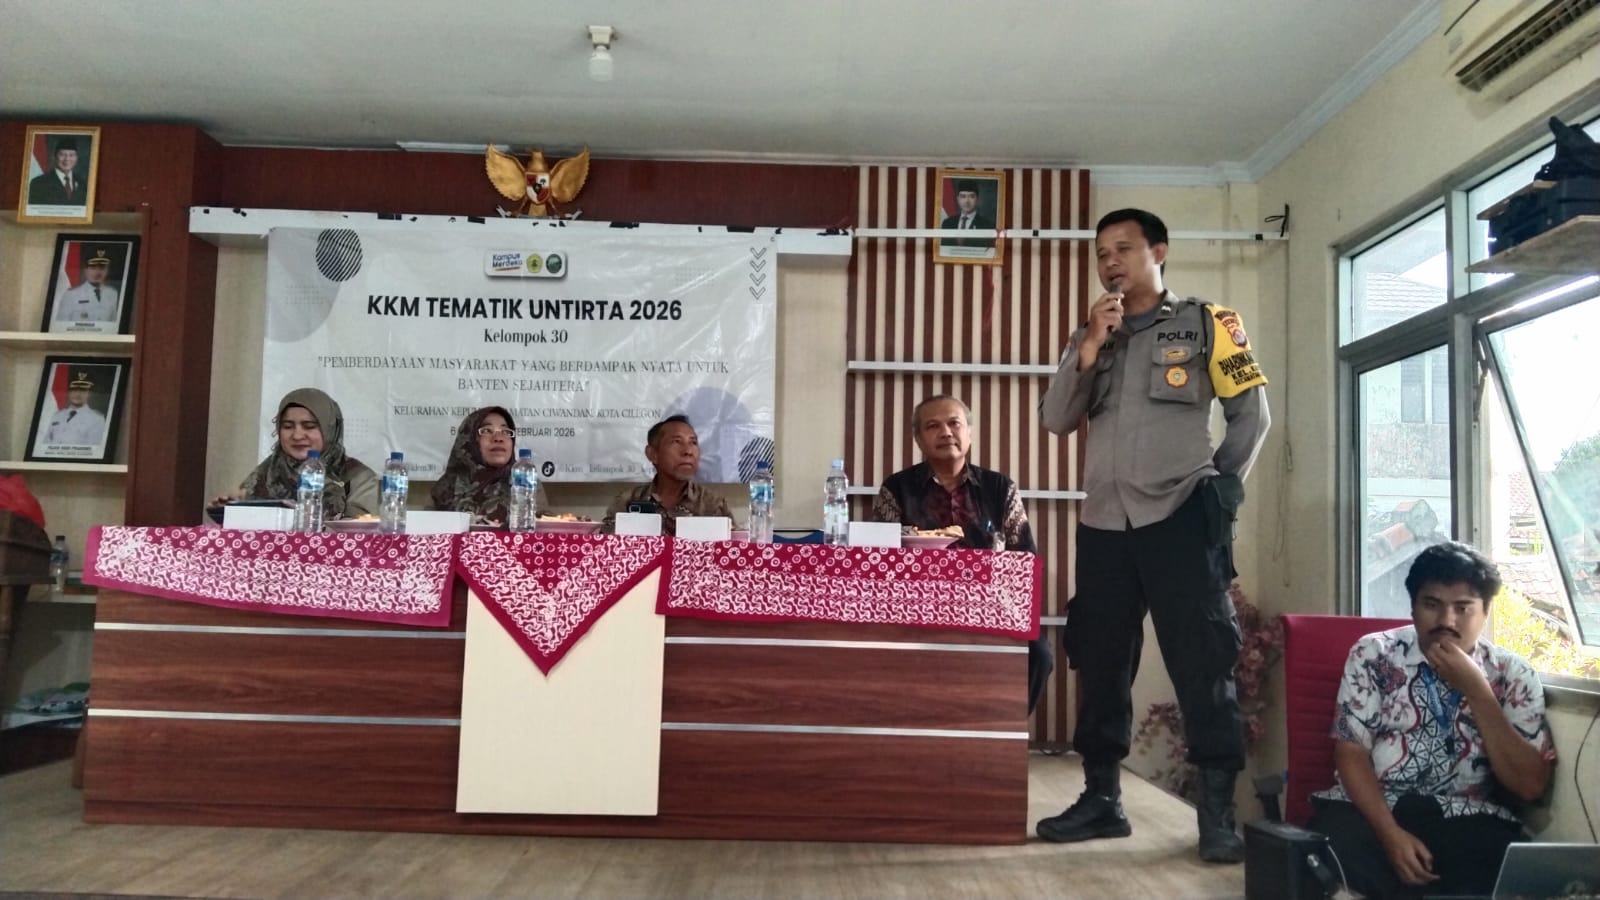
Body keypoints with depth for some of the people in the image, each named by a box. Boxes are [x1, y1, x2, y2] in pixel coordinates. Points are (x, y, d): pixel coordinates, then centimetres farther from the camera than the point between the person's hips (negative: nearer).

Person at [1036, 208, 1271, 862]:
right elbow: (1056, 422, 4)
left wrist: (1218, 491, 1)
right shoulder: (1090, 338, 15)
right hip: (1103, 523, 5)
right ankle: (1102, 799, 21)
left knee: (1201, 664, -4)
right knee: (1100, 663, 9)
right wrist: (1090, 347, -6)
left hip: (1180, 520, -4)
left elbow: (1252, 415, 5)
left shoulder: (1205, 325, 4)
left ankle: (1218, 814, 4)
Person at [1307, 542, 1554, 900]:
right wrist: (1391, 833, -17)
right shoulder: (1373, 654, 3)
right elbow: (1351, 754, -1)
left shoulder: (1513, 675, 7)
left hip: (1468, 820, 2)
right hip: (1372, 808, -1)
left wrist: (1477, 691, -10)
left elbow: (1530, 785, -2)